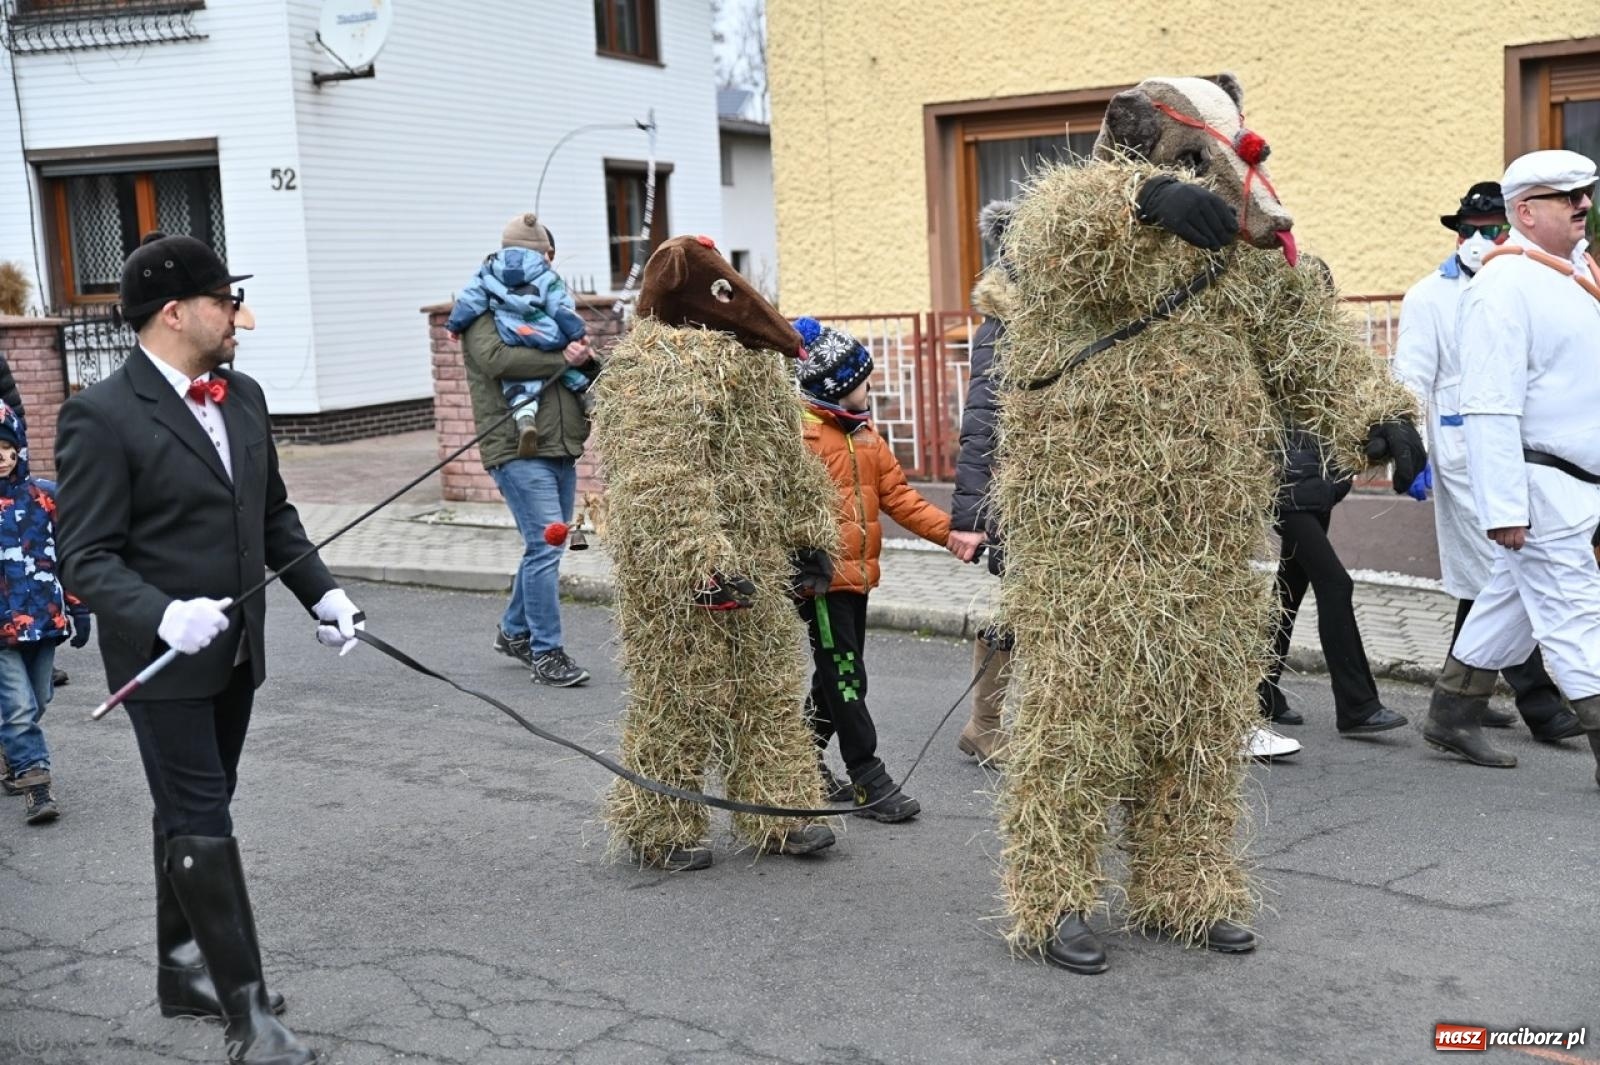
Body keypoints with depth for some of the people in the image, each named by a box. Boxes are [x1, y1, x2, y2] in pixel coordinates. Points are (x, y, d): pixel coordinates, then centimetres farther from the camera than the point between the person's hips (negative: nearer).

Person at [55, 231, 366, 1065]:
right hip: (162, 660, -7)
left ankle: (184, 971, 35)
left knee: (195, 813, 19)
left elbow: (274, 515, 17)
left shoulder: (243, 396, 6)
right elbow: (88, 559, -16)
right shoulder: (101, 417, -16)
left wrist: (320, 591, 7)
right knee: (202, 827, -3)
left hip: (237, 651, 7)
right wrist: (164, 617, -31)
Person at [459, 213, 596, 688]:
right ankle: (546, 653, -7)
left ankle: (514, 631, 31)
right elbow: (496, 357, -19)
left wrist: (586, 356, -2)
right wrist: (561, 358, -13)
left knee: (544, 547, 14)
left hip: (561, 448, 8)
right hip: (518, 448, -8)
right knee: (546, 545, -13)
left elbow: (593, 368, 22)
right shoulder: (484, 310, 1)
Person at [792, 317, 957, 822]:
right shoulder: (802, 435, -13)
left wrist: (948, 531, 3)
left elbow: (897, 495, 12)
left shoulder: (864, 435, 14)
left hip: (856, 575, 9)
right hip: (821, 578, -9)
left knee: (839, 678, 16)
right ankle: (869, 782, 1)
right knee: (845, 680, -4)